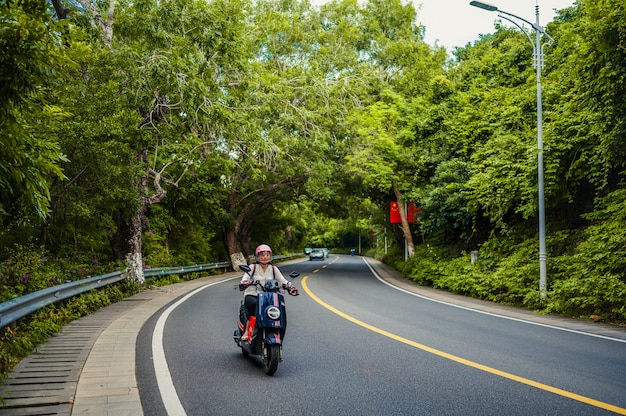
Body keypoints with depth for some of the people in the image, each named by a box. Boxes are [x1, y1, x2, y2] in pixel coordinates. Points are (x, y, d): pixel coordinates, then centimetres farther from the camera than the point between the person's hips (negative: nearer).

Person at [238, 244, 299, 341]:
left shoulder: (273, 269, 13)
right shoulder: (253, 267, 4)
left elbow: (283, 281, 4)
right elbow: (245, 279, -11)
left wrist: (291, 286, -17)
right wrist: (243, 284, -35)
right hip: (252, 295, -3)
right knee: (255, 304, -37)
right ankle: (247, 330, -28)